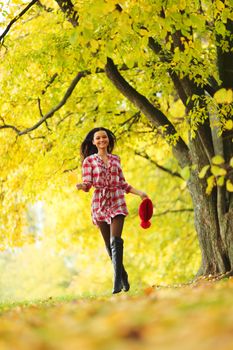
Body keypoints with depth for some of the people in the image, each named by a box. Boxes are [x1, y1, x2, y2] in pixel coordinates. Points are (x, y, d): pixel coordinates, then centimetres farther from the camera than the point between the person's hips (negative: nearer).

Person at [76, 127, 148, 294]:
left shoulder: (116, 159, 12)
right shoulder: (89, 160, 5)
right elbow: (87, 183, -3)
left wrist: (139, 192, 11)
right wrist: (82, 186, -25)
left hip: (117, 202, 0)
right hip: (100, 203, 0)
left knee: (115, 241, -15)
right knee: (109, 245, 4)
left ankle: (117, 282, -18)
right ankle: (123, 277, 20)